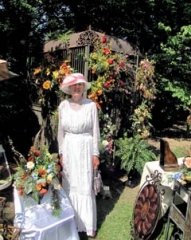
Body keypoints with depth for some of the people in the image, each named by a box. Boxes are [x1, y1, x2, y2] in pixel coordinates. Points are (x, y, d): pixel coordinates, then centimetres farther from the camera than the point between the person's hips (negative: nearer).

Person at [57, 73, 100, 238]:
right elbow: (61, 132, 6)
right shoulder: (63, 105, 0)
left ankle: (89, 224, 18)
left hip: (85, 148, -2)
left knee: (86, 186, 3)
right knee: (70, 185, 11)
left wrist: (95, 154, -5)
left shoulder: (91, 105, -7)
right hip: (69, 149, 3)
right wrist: (61, 153, 5)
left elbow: (95, 132, -4)